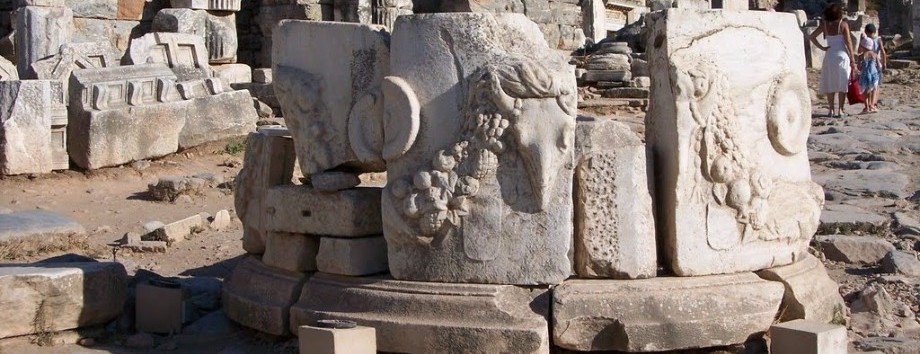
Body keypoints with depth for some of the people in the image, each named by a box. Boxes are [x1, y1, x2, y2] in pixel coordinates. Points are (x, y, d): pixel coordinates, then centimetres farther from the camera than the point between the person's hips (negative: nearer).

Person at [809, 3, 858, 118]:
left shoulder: (825, 25, 3)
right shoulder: (843, 24, -6)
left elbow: (811, 37, 3)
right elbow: (848, 42, -7)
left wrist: (822, 47, 5)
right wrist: (852, 59, -4)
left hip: (829, 56, 3)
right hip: (842, 55, -3)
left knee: (830, 84, 9)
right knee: (842, 84, 2)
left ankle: (831, 110, 8)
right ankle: (840, 110, 0)